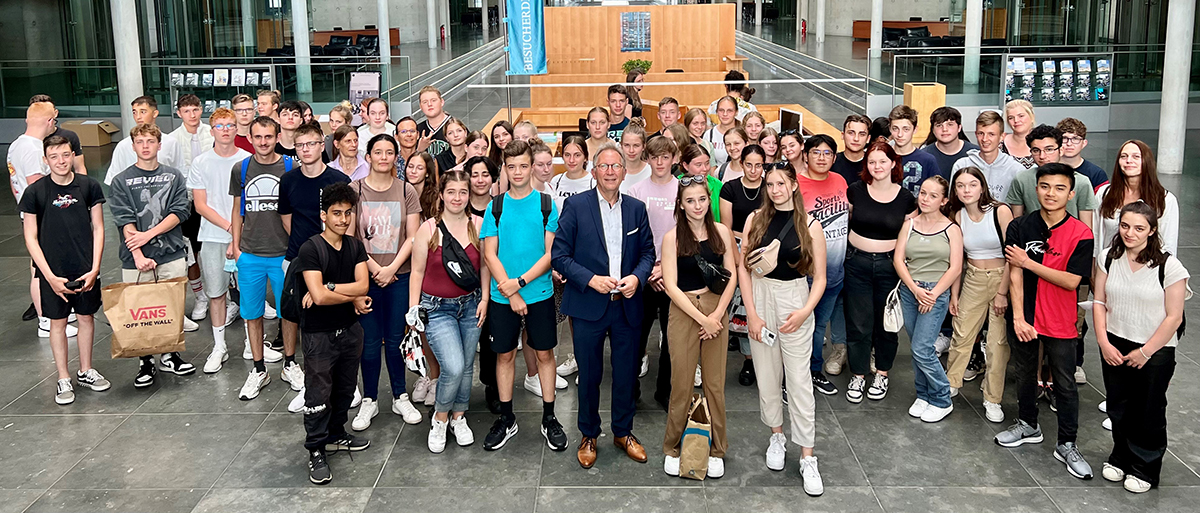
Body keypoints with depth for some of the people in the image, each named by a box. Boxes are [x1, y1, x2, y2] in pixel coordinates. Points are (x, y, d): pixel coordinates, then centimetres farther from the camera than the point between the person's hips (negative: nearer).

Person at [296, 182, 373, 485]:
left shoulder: (355, 247, 5)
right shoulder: (310, 249, -14)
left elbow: (363, 285, -9)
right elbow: (319, 296, -23)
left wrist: (328, 288, -19)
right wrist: (353, 299, -11)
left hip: (349, 329, 6)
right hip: (319, 334, -6)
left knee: (345, 389, 16)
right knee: (318, 395, -2)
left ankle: (336, 435, 34)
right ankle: (316, 452, 8)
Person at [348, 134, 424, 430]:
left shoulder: (406, 192, 4)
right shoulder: (354, 190, 0)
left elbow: (412, 237, 0)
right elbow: (348, 236, -3)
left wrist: (391, 267, -11)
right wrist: (373, 267, -11)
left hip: (399, 276, 1)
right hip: (365, 276, -1)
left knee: (395, 339, 8)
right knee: (370, 341, 4)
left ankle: (400, 397, 21)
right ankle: (369, 401, 16)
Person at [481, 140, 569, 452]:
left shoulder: (546, 205, -1)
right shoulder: (495, 207, 2)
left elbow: (550, 253, -6)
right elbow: (490, 254, -3)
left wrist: (520, 282, -16)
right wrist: (510, 292, -12)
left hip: (539, 294, -1)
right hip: (502, 296, 1)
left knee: (544, 353, 6)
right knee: (504, 354, 9)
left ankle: (549, 418, 17)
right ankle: (506, 419, 21)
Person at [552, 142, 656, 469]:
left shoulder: (636, 208, 7)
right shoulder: (575, 205, -3)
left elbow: (648, 252, 12)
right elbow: (560, 255, -6)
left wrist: (637, 277, -8)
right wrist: (591, 279, -17)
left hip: (627, 307, 3)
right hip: (589, 306, -3)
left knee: (626, 375, 11)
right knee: (589, 376, 7)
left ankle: (623, 432, 29)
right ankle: (589, 436, 25)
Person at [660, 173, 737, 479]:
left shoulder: (721, 232, 4)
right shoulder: (672, 237, -4)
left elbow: (731, 276, 4)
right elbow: (671, 285, -7)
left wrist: (717, 315, -8)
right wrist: (701, 318, -12)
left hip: (717, 309, 2)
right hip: (683, 312, -2)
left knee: (715, 384, 8)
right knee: (682, 384, 2)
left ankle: (717, 450, 21)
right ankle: (672, 449, 19)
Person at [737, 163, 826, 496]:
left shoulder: (810, 225, -4)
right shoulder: (756, 219, 1)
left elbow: (819, 278, -1)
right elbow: (743, 268, 0)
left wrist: (805, 312, -15)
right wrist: (752, 313, -7)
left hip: (795, 300, -2)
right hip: (760, 297, 2)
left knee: (799, 380, -2)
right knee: (766, 375, 10)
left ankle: (807, 457, 5)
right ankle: (777, 436, 31)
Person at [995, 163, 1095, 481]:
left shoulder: (1081, 234, -11)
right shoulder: (1020, 227, -5)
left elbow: (1071, 281, -16)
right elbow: (1015, 275, -8)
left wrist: (1029, 262, -16)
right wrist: (1018, 317, -13)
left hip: (1060, 323, -2)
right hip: (1024, 318, 3)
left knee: (1065, 385, 6)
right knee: (1025, 375, 19)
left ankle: (1067, 446, 18)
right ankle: (1028, 426, 40)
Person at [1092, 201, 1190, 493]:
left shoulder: (1169, 266, -16)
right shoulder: (1109, 258, -2)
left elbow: (1174, 317, -13)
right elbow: (1099, 302, 2)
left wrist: (1145, 352, -12)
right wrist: (1104, 342, -6)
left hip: (1154, 352, -4)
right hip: (1115, 347, 4)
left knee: (1148, 412, 9)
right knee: (1118, 407, 15)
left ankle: (1145, 469, 27)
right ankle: (1120, 458, 36)